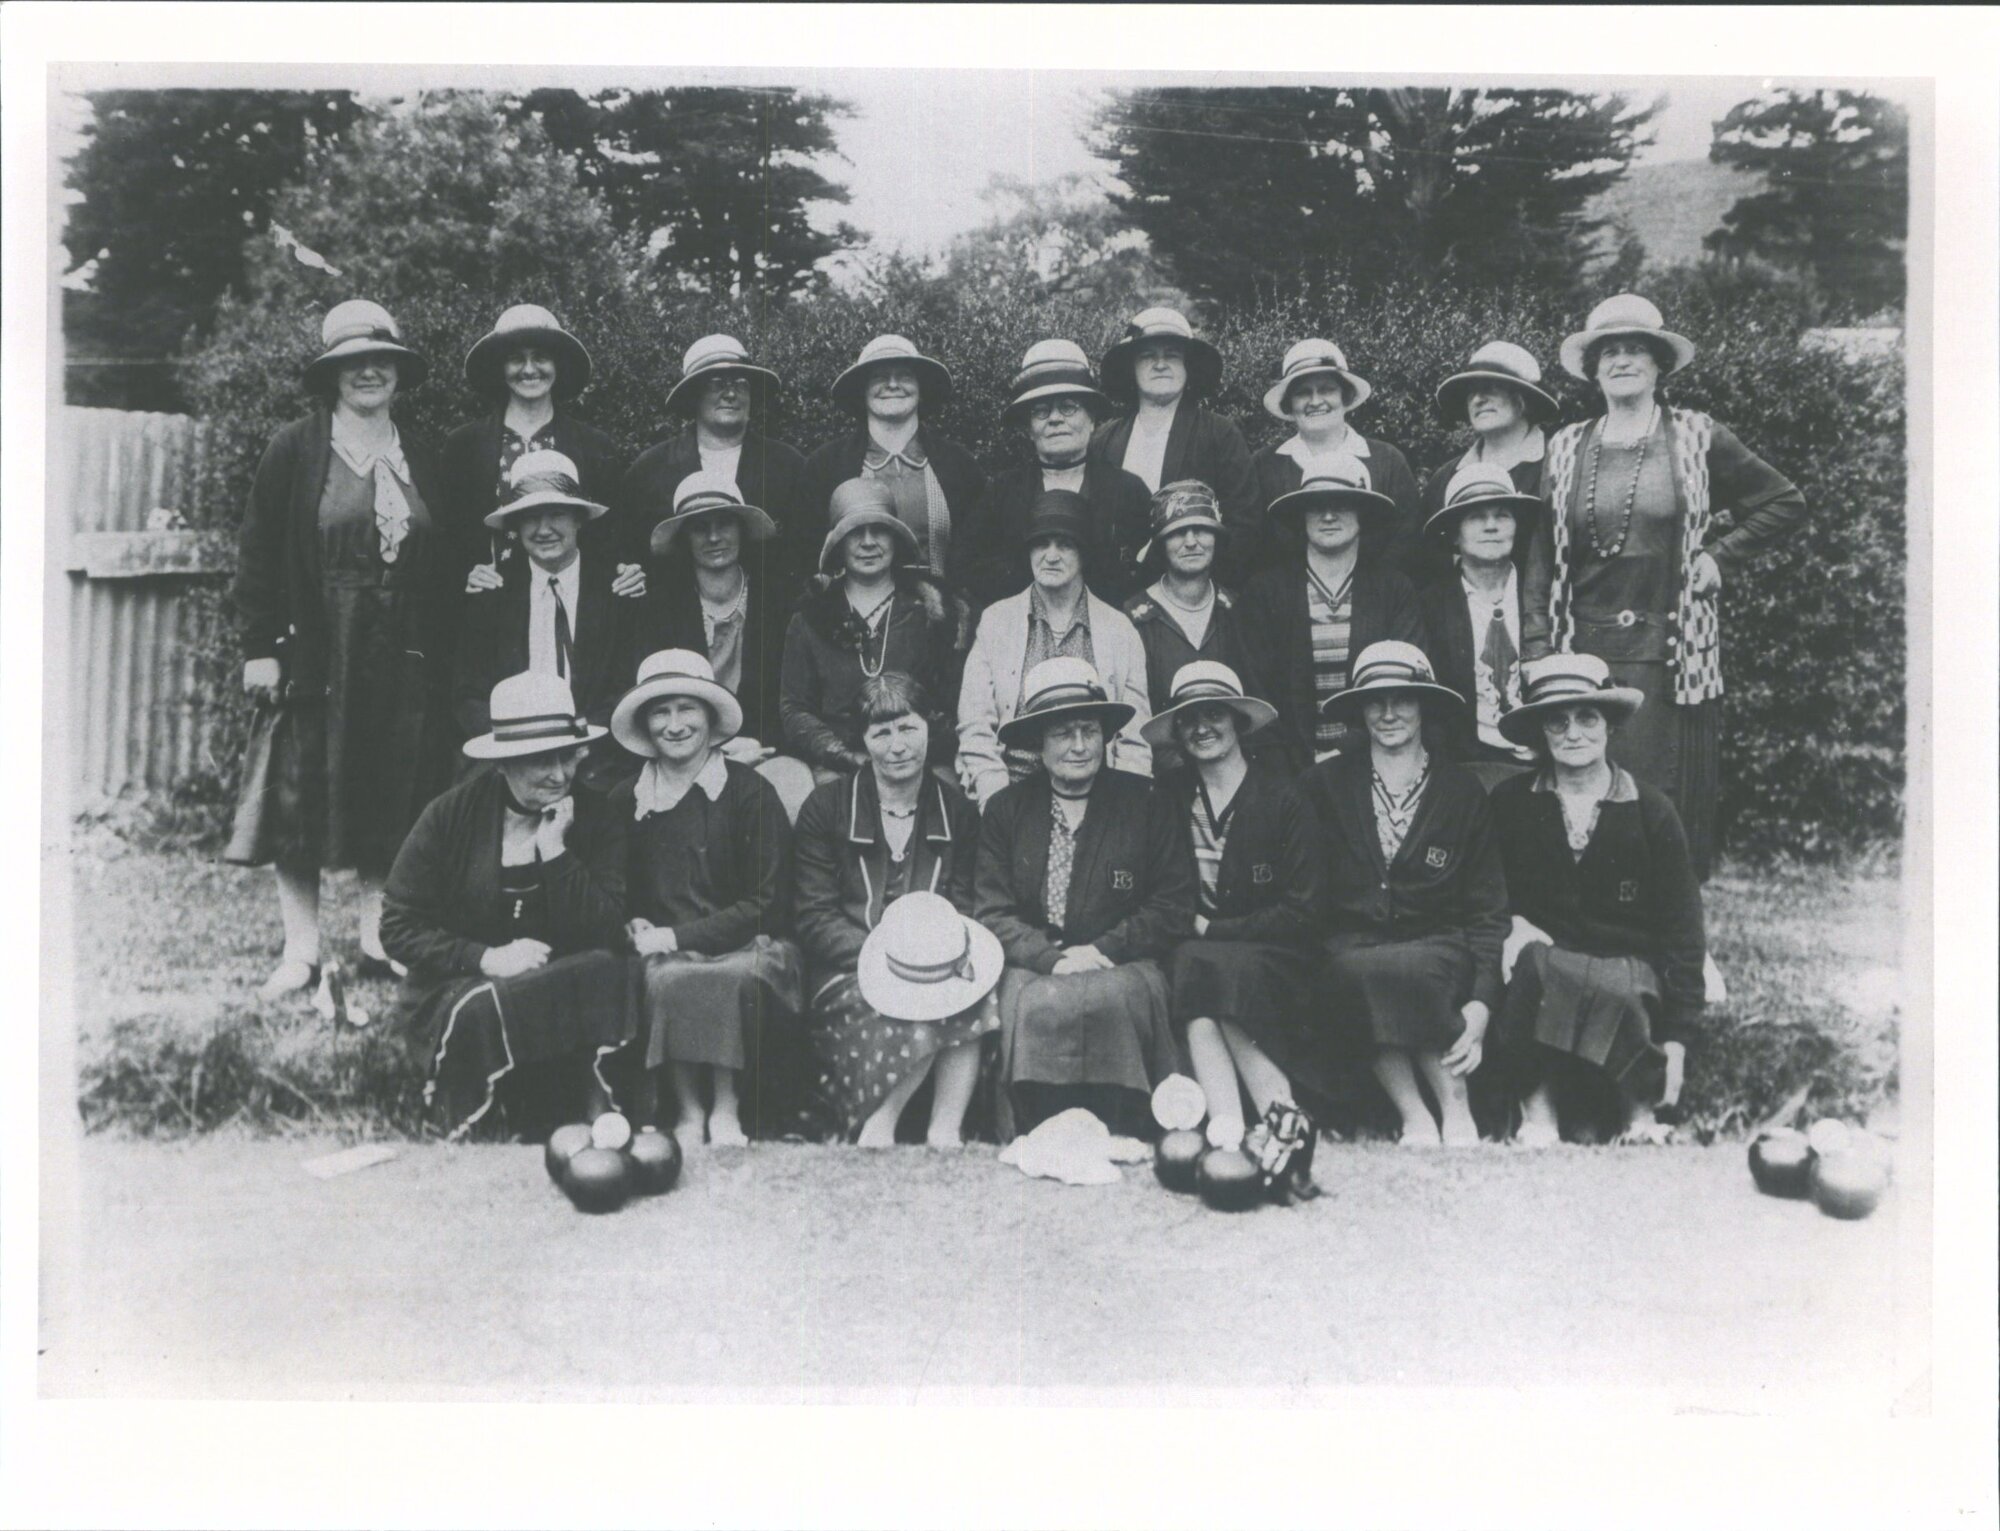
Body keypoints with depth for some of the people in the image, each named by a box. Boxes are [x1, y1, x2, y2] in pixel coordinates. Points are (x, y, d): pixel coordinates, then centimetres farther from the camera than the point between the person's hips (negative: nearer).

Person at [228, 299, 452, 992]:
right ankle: (301, 951, 5)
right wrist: (260, 647, -8)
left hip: (403, 657, 3)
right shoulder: (294, 451, 2)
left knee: (393, 800, 4)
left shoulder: (423, 460, 13)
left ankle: (378, 939, 15)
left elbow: (446, 564, 15)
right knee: (303, 799, -1)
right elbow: (258, 555, -1)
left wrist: (439, 653, 7)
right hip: (316, 652, -3)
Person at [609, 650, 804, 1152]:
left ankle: (727, 1110, -21)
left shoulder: (750, 792, -1)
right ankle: (688, 1111, -21)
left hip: (743, 948, -2)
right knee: (667, 979, -33)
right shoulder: (626, 800, 10)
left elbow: (768, 902, -5)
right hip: (664, 954, 2)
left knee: (739, 976, -36)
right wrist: (636, 928, -8)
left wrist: (678, 936, -12)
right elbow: (619, 896, 16)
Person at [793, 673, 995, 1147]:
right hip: (846, 973, -3)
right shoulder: (827, 807, 4)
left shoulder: (957, 812, 12)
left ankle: (945, 1131, -21)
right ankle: (878, 1126, -12)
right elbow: (814, 919, -2)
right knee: (922, 1024, -34)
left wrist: (952, 948, -16)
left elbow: (966, 912, 9)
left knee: (970, 996, -33)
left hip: (933, 963, 3)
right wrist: (882, 954, -18)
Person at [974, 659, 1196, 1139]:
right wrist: (1053, 958, -14)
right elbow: (991, 914, 4)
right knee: (1036, 1004, -32)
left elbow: (1175, 908, 4)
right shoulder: (1005, 810, 11)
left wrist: (1101, 950, -9)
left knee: (1110, 999, -34)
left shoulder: (1147, 804, 9)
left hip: (1121, 968, 0)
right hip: (1033, 971, 1)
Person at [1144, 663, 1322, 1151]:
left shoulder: (1282, 800, 0)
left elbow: (1303, 914, -5)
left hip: (1276, 966, -2)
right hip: (1192, 954, 2)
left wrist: (1211, 930, -8)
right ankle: (1227, 1129, -40)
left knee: (1203, 970, -32)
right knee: (1190, 972, -32)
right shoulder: (1171, 802, 9)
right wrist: (1192, 935, -13)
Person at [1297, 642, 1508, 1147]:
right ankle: (1414, 1118, -28)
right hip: (1349, 948, 1)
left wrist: (1482, 1002, -8)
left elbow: (1488, 910, 6)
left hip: (1438, 949, 0)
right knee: (1357, 972, -36)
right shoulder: (1325, 786, 10)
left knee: (1401, 969, -36)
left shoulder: (1463, 792, 10)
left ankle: (1455, 1106, -20)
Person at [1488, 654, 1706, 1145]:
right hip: (1544, 955, 1)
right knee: (1530, 964, -35)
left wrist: (1676, 1038, -5)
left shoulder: (1651, 812, 2)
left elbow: (1681, 930, 2)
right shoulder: (1509, 804, 5)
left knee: (1622, 991, -36)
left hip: (1630, 965, 0)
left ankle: (1641, 1105, -8)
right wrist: (1513, 922, -12)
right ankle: (1537, 1102, -17)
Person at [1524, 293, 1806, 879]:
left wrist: (1721, 558, 2)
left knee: (1667, 804, -1)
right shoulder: (1566, 448, 9)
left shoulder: (1697, 438, 5)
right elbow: (1540, 559, 8)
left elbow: (1786, 502, 13)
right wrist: (1537, 654, 0)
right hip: (1584, 653, 1)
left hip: (1670, 653, -1)